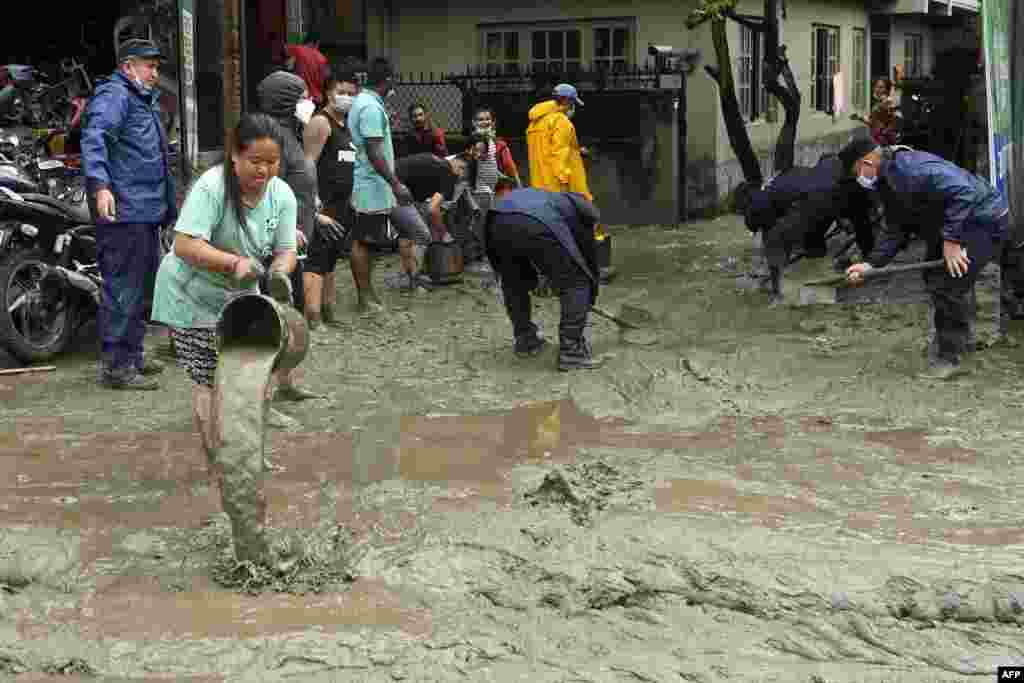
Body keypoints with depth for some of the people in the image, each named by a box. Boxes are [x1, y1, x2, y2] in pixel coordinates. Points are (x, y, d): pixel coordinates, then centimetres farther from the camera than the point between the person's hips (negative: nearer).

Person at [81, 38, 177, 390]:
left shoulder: (144, 100, 24)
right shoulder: (113, 95, -9)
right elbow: (93, 139, -24)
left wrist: (167, 201, 35)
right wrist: (99, 185, -37)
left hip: (148, 211, 11)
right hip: (124, 211, -11)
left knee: (144, 286, 17)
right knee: (124, 288, -10)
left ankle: (132, 354, 28)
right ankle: (115, 365, -8)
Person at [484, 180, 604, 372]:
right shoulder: (581, 209, 32)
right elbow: (588, 253, 35)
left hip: (498, 223, 5)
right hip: (538, 226, -5)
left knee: (513, 284, 31)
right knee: (576, 284, 9)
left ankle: (525, 340, 34)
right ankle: (571, 351, 4)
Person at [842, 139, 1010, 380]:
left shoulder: (909, 168, -29)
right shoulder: (887, 183, 6)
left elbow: (962, 191, -36)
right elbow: (895, 231, 7)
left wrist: (950, 240, -34)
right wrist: (870, 264, -6)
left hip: (985, 221, -11)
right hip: (959, 223, 11)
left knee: (948, 283, -16)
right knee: (934, 277, 21)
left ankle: (949, 358, -6)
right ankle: (950, 339, 40)